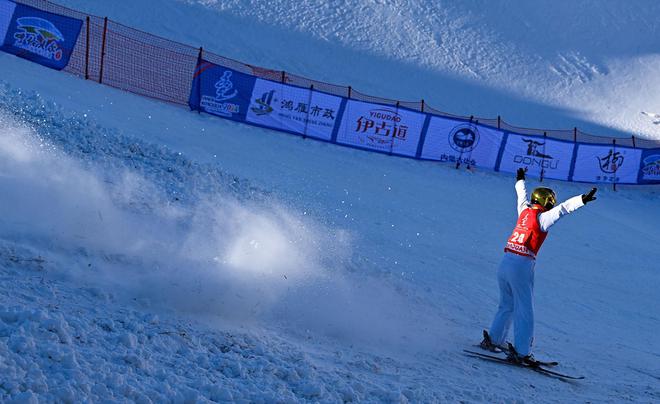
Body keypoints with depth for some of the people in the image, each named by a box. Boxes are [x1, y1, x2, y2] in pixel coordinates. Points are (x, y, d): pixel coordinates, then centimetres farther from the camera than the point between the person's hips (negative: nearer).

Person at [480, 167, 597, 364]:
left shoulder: (524, 210, 14)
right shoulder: (542, 218, -7)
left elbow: (522, 197, 34)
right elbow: (562, 209, -22)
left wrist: (520, 181, 53)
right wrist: (582, 200, -29)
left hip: (505, 263, 8)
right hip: (522, 266, -8)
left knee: (507, 306, 22)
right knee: (525, 311, -3)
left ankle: (493, 340, 27)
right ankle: (521, 353, -5)